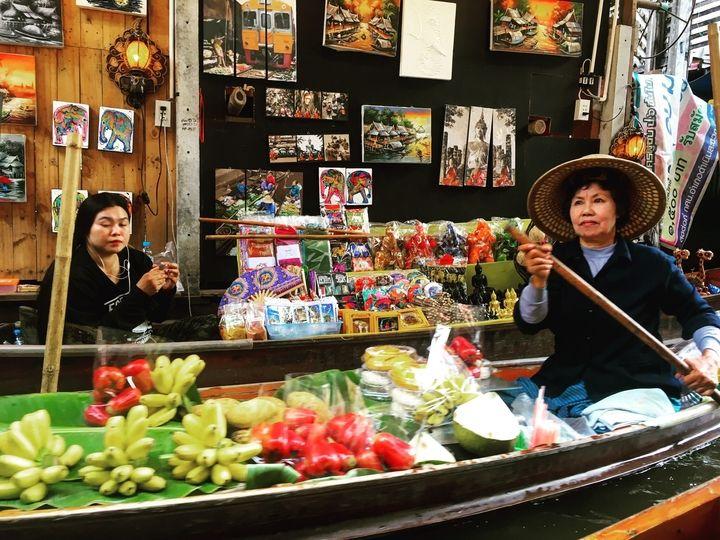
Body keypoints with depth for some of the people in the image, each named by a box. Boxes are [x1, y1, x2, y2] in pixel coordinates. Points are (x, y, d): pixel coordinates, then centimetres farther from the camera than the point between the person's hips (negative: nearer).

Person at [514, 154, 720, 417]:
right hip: (564, 382, 2)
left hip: (638, 385, -2)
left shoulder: (652, 263, -1)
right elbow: (529, 324, -5)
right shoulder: (555, 259, 2)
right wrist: (538, 281, -23)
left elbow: (696, 312, 11)